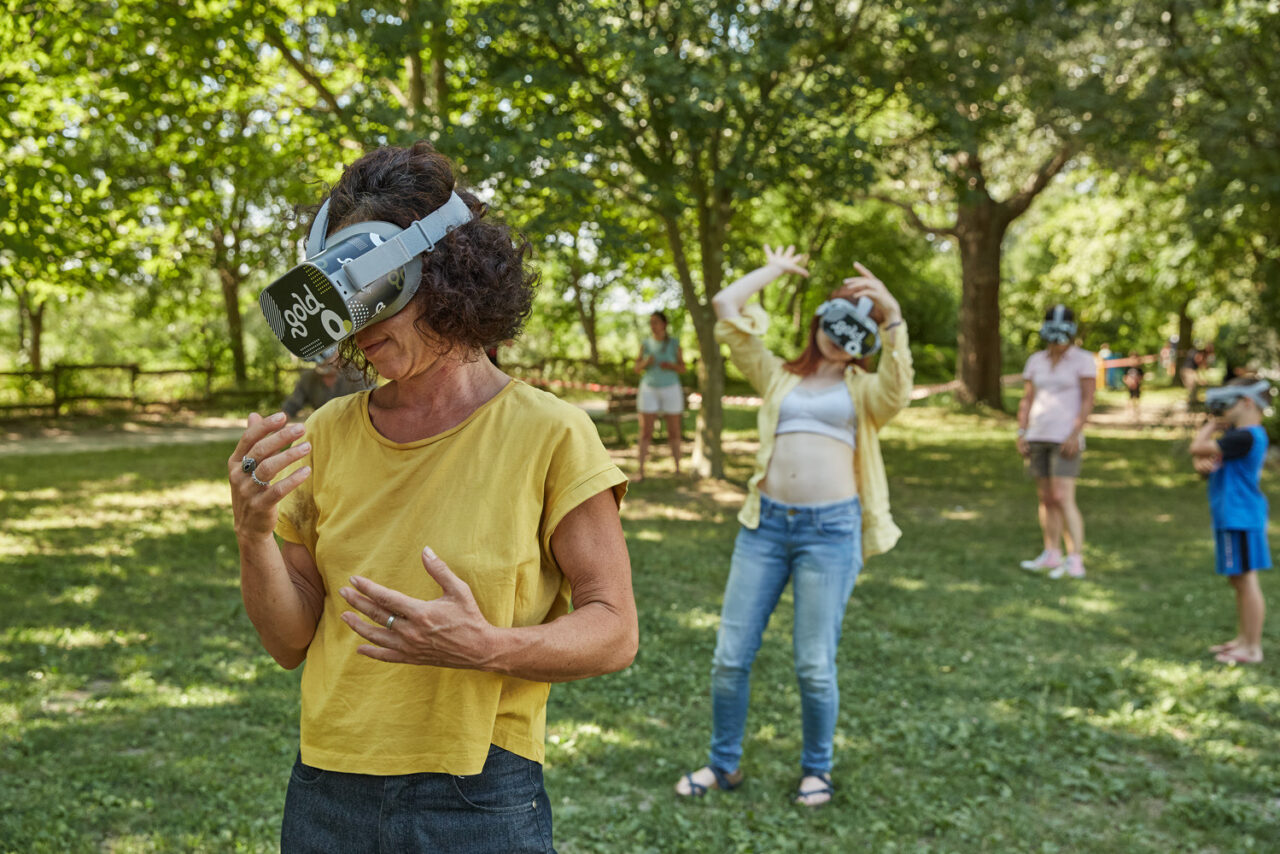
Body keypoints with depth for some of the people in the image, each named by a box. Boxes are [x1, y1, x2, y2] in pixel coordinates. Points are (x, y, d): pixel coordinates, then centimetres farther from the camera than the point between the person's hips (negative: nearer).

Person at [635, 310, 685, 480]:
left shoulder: (674, 343, 1)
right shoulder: (646, 344, 5)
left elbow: (682, 367, 4)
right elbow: (637, 368, 8)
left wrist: (671, 366, -17)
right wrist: (645, 363, -14)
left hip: (670, 389, -1)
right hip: (649, 389, 1)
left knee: (674, 432, 3)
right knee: (645, 432, -4)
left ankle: (677, 468, 13)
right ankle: (641, 471, -3)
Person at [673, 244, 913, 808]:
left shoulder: (864, 390, 11)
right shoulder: (778, 377, 16)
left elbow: (897, 389, -15)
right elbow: (724, 307, 12)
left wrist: (893, 318, -23)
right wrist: (774, 269, 20)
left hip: (831, 529, -2)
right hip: (766, 523, 3)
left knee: (814, 665, 2)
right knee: (730, 655, 4)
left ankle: (816, 769, 25)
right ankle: (723, 764, 24)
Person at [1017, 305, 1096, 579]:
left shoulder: (1082, 359, -4)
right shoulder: (1036, 361, 11)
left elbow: (1088, 400, -9)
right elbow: (1027, 399, 11)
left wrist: (1075, 434, -17)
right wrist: (1021, 434, 3)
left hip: (1065, 438, -5)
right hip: (1038, 437, 5)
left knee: (1063, 498, -13)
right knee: (1045, 498, 9)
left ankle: (1076, 560, -12)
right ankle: (1051, 554, 18)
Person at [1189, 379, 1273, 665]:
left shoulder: (1245, 437, -21)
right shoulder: (1242, 436, 13)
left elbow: (1197, 448, -24)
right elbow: (1200, 453, 18)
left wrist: (1211, 426, -7)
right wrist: (1201, 462, -5)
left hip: (1240, 519, -11)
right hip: (1231, 517, 11)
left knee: (1246, 580, -4)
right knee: (1238, 580, 18)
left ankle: (1253, 648, 3)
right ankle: (1243, 638, 28)